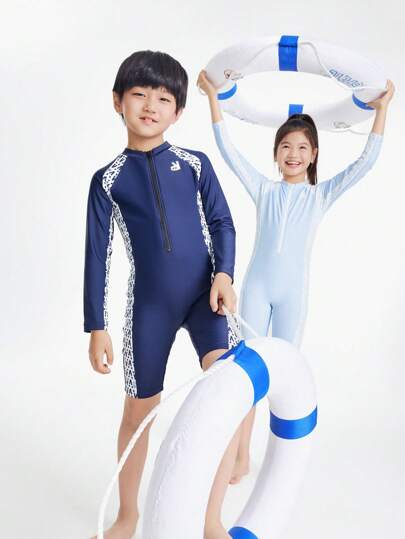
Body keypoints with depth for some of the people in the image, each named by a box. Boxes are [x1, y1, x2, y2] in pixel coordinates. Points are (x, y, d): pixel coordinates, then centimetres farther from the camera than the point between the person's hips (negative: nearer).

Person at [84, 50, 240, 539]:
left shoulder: (195, 164, 4)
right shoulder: (108, 179, 2)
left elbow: (222, 223, 5)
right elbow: (97, 253, 1)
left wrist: (224, 273, -13)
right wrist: (96, 326, -1)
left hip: (204, 296, 1)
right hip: (149, 306, 0)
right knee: (138, 411, 9)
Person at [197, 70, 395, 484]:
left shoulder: (321, 195, 4)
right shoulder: (263, 189, 5)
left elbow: (365, 161, -1)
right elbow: (227, 149, 4)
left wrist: (382, 109, -3)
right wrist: (213, 97, 2)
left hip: (293, 292, 0)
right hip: (256, 287, 1)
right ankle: (241, 457, 14)